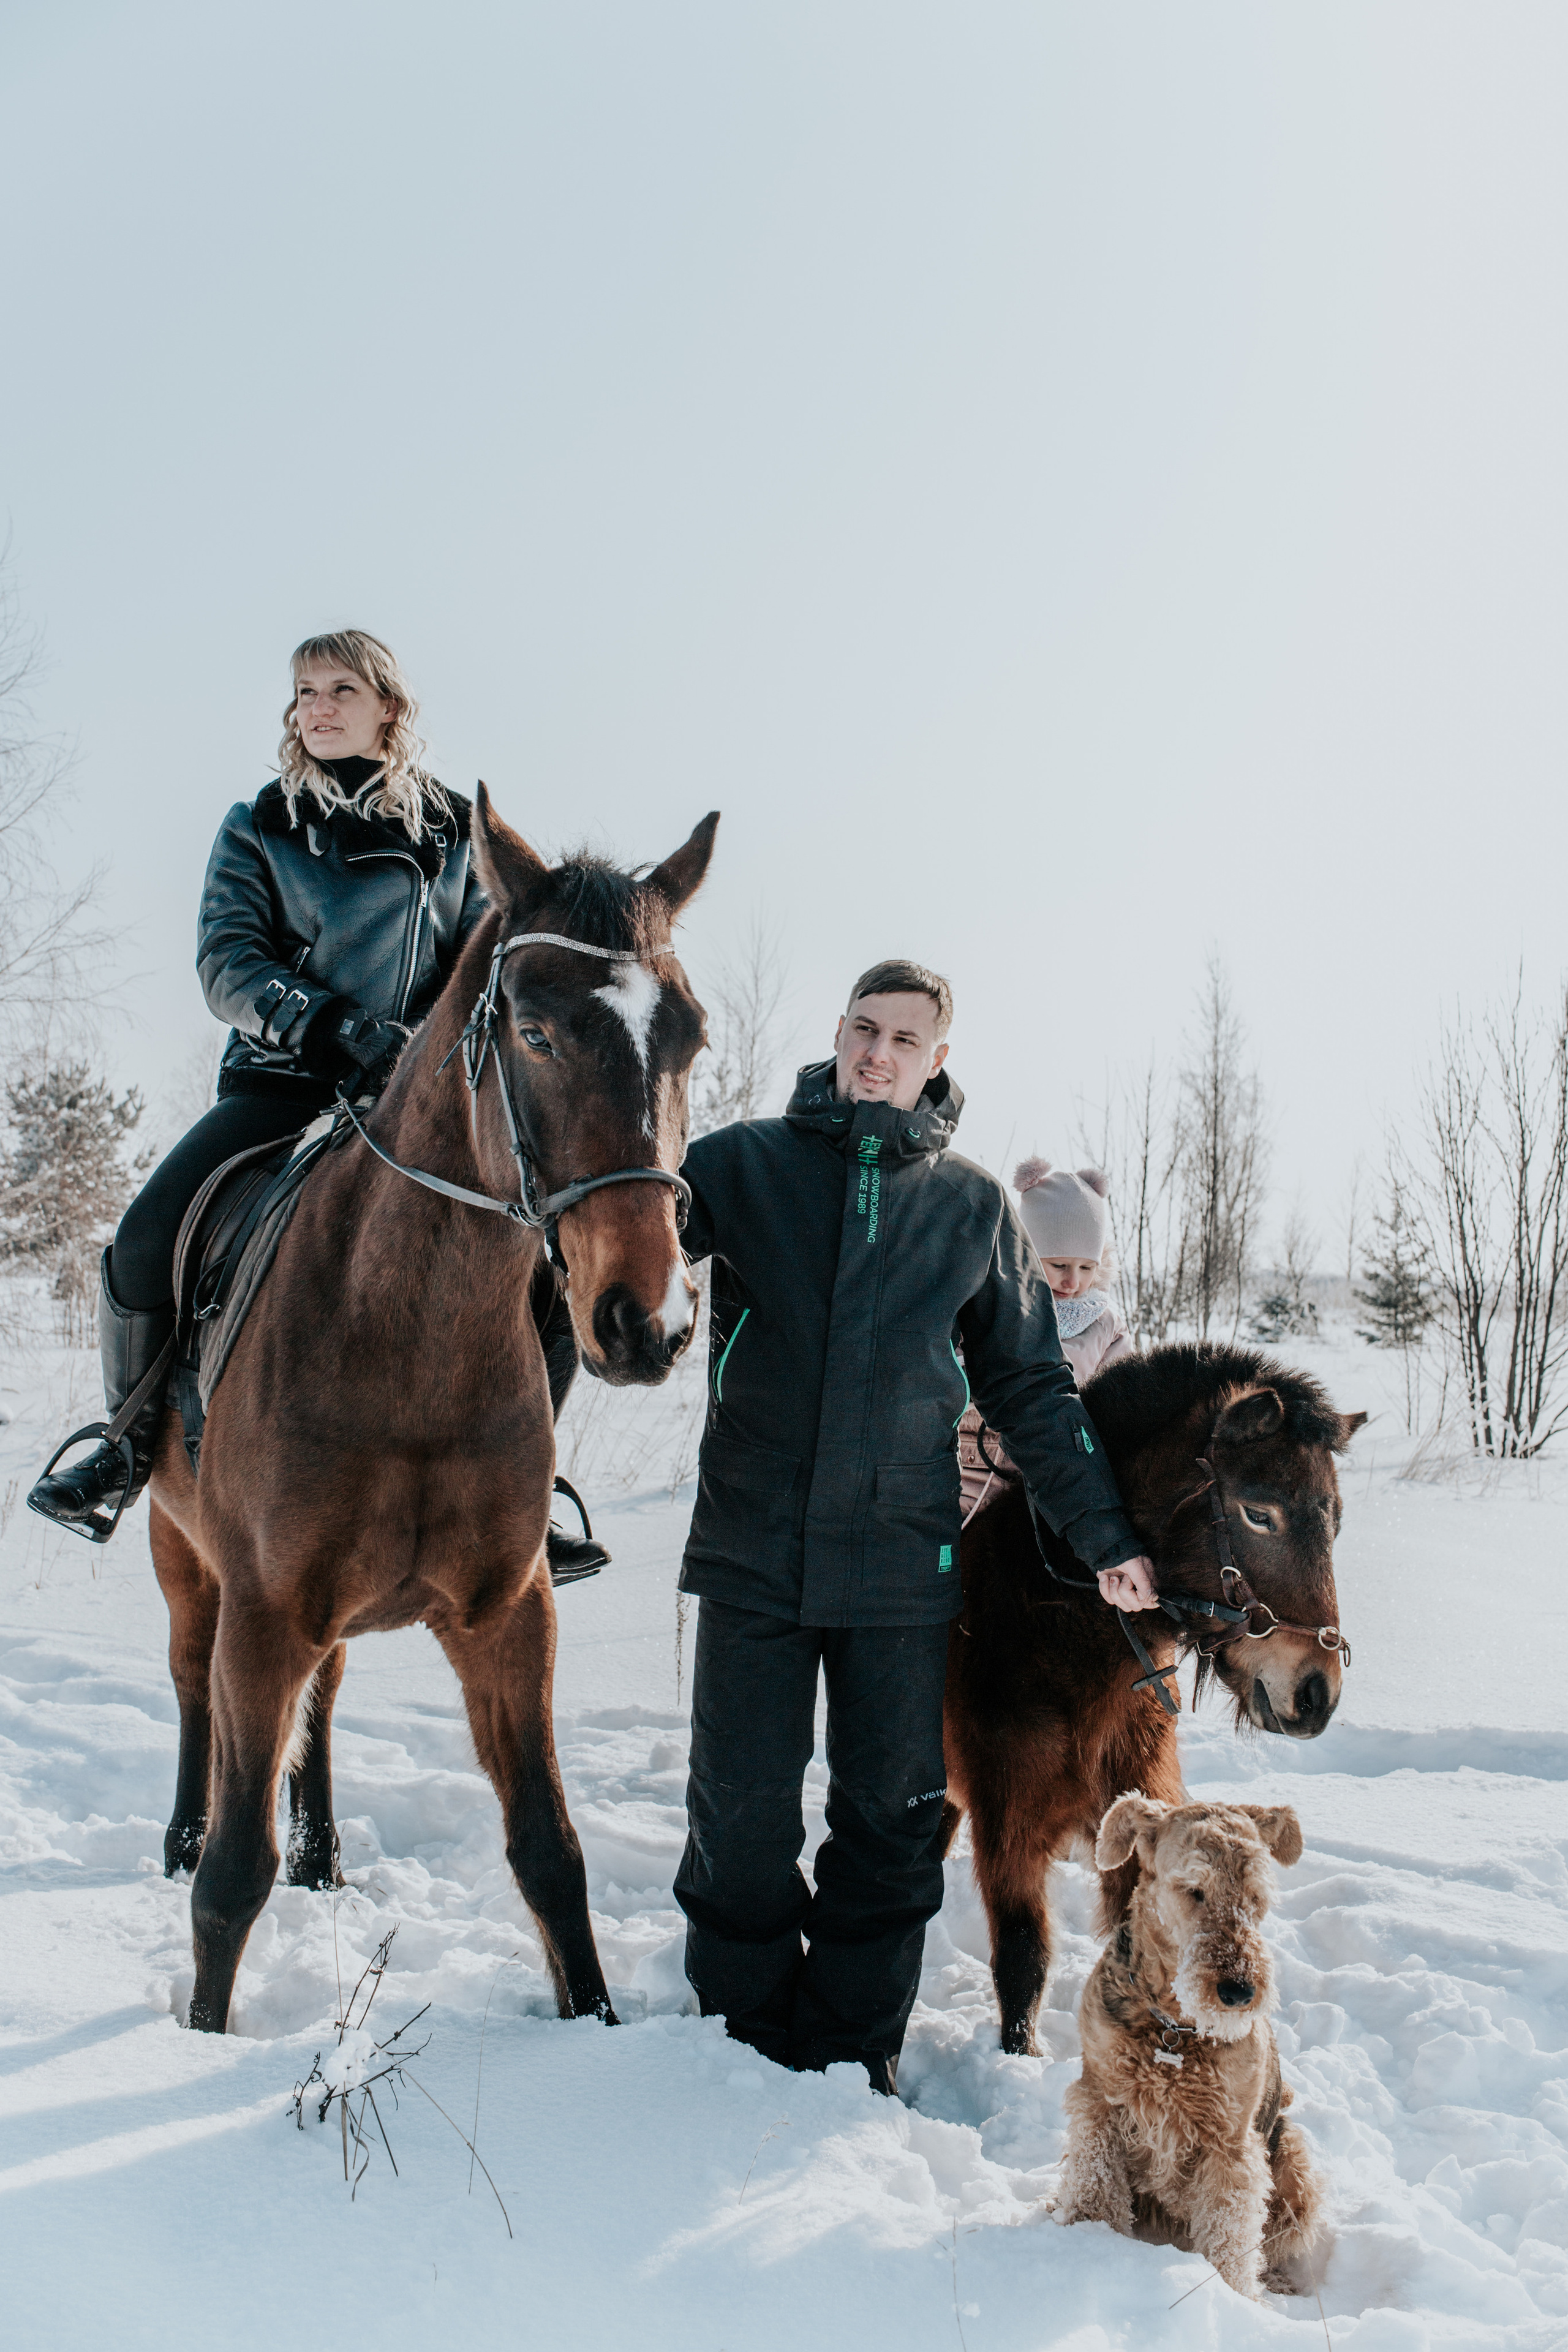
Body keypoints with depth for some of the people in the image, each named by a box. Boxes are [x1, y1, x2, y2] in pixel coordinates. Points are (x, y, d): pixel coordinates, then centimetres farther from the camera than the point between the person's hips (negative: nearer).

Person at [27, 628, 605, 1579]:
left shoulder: (456, 830, 11)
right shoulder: (259, 826, 8)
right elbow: (228, 962, -4)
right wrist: (332, 1026, -21)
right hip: (282, 1080, -1)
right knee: (145, 1242, -23)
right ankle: (132, 1438, 6)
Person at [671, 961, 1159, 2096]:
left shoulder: (974, 1203, 7)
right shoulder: (745, 1163, 2)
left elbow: (1032, 1386, 12)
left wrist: (1106, 1535, 9)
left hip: (902, 1563, 1)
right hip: (754, 1547, -1)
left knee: (891, 1822, 8)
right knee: (740, 1819, 5)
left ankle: (855, 2054, 25)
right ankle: (745, 2041, 25)